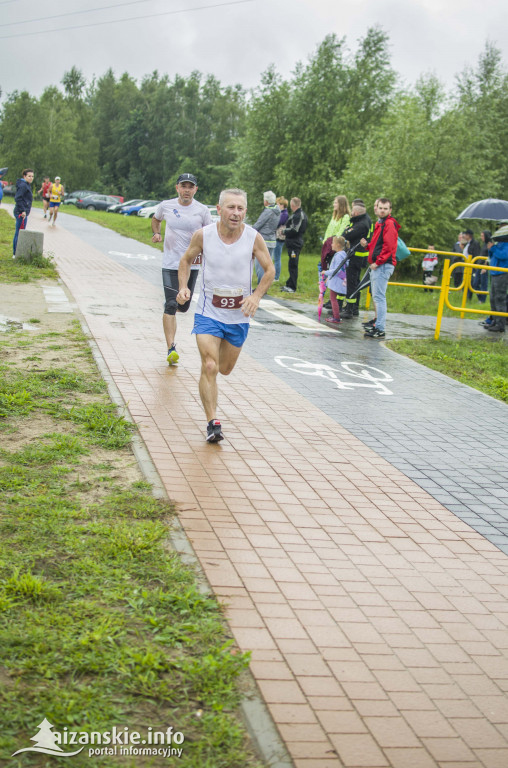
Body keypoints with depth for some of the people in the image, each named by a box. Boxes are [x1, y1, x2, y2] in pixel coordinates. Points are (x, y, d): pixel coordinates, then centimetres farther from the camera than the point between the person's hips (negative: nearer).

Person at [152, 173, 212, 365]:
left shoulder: (202, 210, -1)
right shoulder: (166, 206, 1)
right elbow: (155, 219, 23)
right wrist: (156, 234, 4)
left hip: (192, 264, 1)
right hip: (170, 264, -1)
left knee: (183, 306, 9)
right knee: (171, 306, -12)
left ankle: (172, 307, 48)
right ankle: (171, 349, -13)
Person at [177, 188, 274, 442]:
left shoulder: (253, 238, -11)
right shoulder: (203, 235, -12)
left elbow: (269, 270, 1)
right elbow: (186, 260, 6)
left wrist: (256, 295, -15)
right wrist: (183, 287, -10)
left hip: (239, 314, 2)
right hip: (208, 312, -2)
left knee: (225, 369, 18)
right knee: (209, 368, -15)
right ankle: (212, 422, -9)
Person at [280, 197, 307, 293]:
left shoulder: (298, 215, -18)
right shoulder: (302, 214, 15)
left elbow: (294, 230, -23)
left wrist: (285, 231, -6)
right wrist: (286, 231, 11)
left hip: (294, 244, -11)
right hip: (295, 243, 11)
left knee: (293, 265, -6)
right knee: (292, 265, 16)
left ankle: (292, 287, -3)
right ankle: (289, 284, 24)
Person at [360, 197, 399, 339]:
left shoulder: (389, 224, -10)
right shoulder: (379, 224, 21)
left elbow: (388, 246, -18)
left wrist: (378, 262, -17)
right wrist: (367, 245, 7)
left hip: (383, 265, -10)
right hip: (377, 265, 10)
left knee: (379, 296, -12)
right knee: (377, 296, 15)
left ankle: (380, 330, -14)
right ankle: (377, 325, 23)